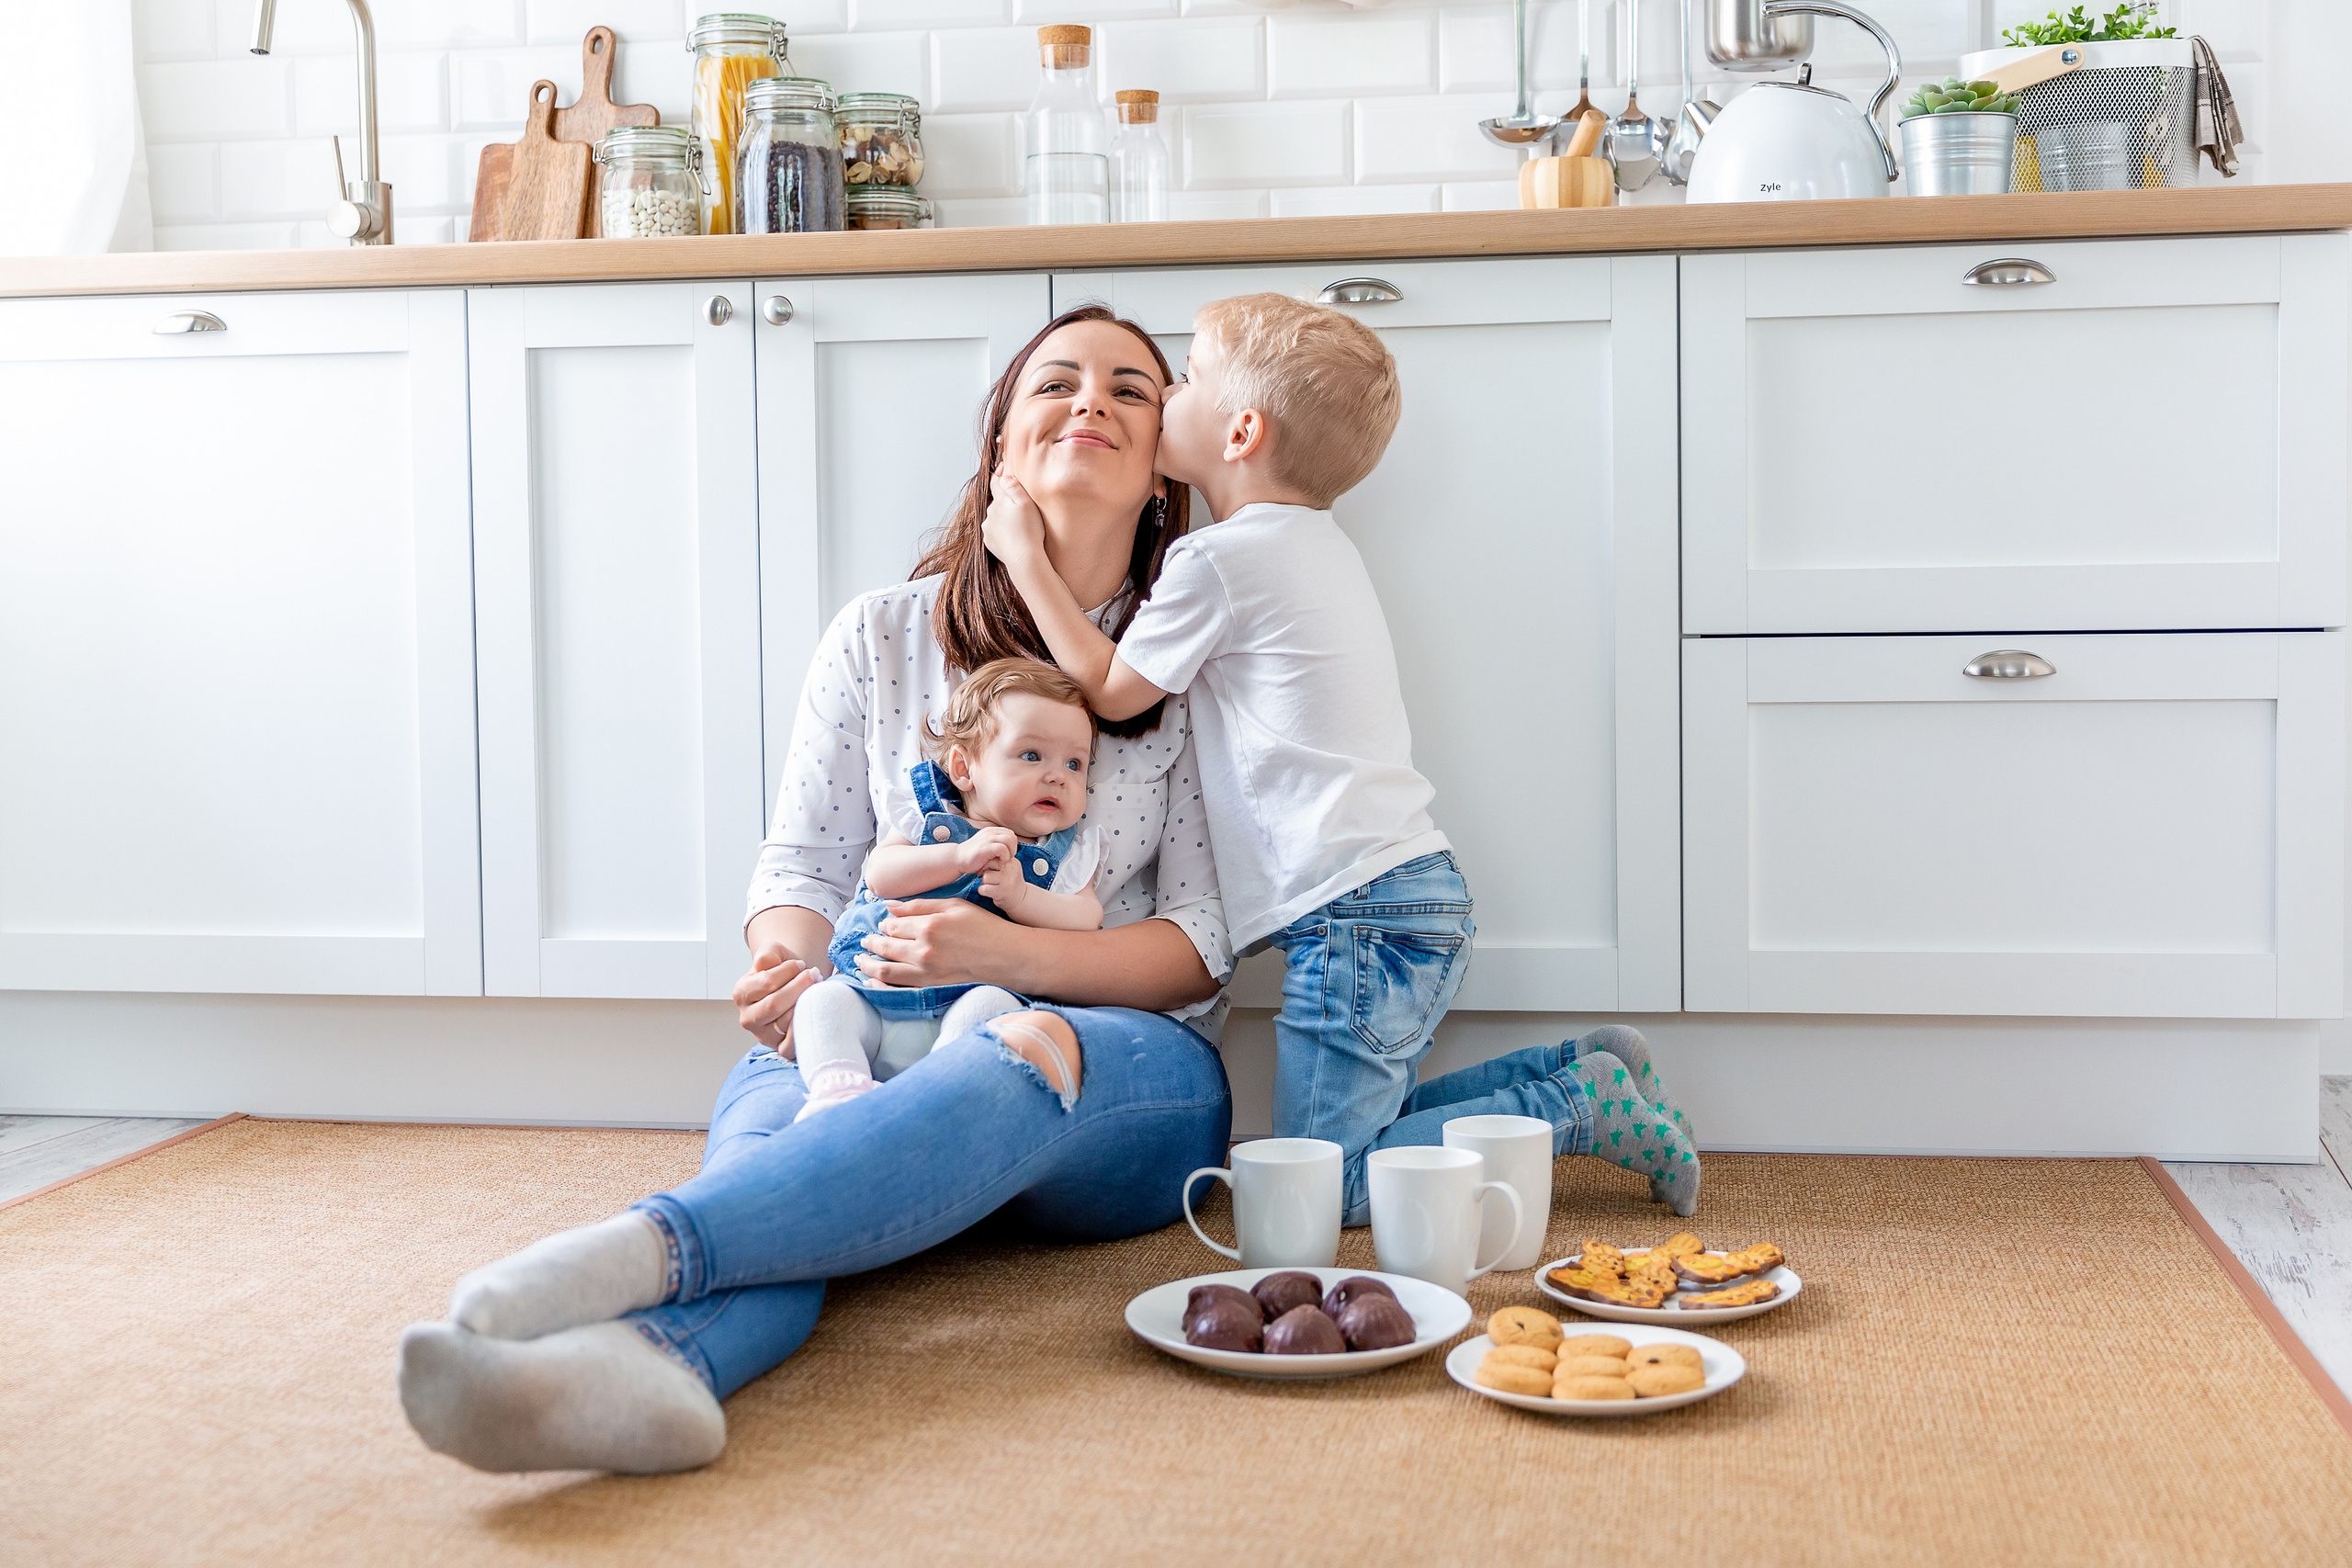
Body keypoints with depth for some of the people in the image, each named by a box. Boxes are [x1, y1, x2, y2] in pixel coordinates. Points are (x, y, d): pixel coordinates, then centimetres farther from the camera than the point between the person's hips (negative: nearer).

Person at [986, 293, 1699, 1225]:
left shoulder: (1216, 561, -11)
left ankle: (1585, 1104, -5)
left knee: (1319, 1187, -8)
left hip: (1360, 919, -10)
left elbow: (1110, 688, 3)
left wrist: (1025, 554, 9)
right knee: (1359, 1132, 17)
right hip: (1420, 894, 10)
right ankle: (1589, 1074, 13)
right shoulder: (1316, 545, 18)